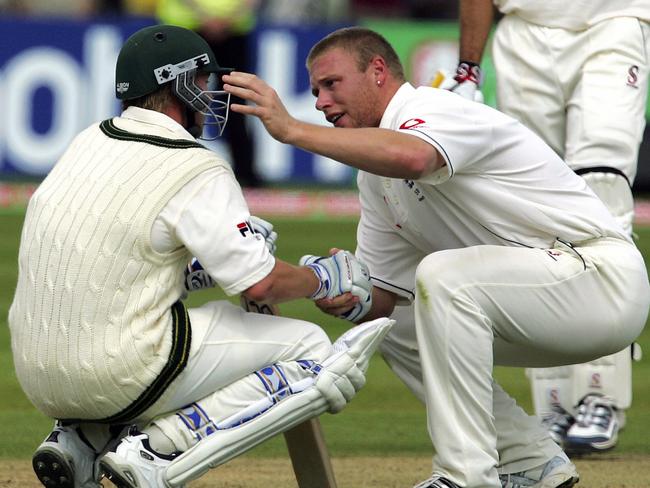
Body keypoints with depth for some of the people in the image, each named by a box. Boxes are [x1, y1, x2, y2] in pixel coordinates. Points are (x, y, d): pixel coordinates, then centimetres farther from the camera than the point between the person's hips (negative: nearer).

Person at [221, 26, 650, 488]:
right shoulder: (376, 174, 14)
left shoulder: (434, 110, -14)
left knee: (444, 274, -29)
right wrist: (347, 296, -9)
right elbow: (379, 297, 15)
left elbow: (412, 158, -40)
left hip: (605, 276, -10)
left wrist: (291, 129, -38)